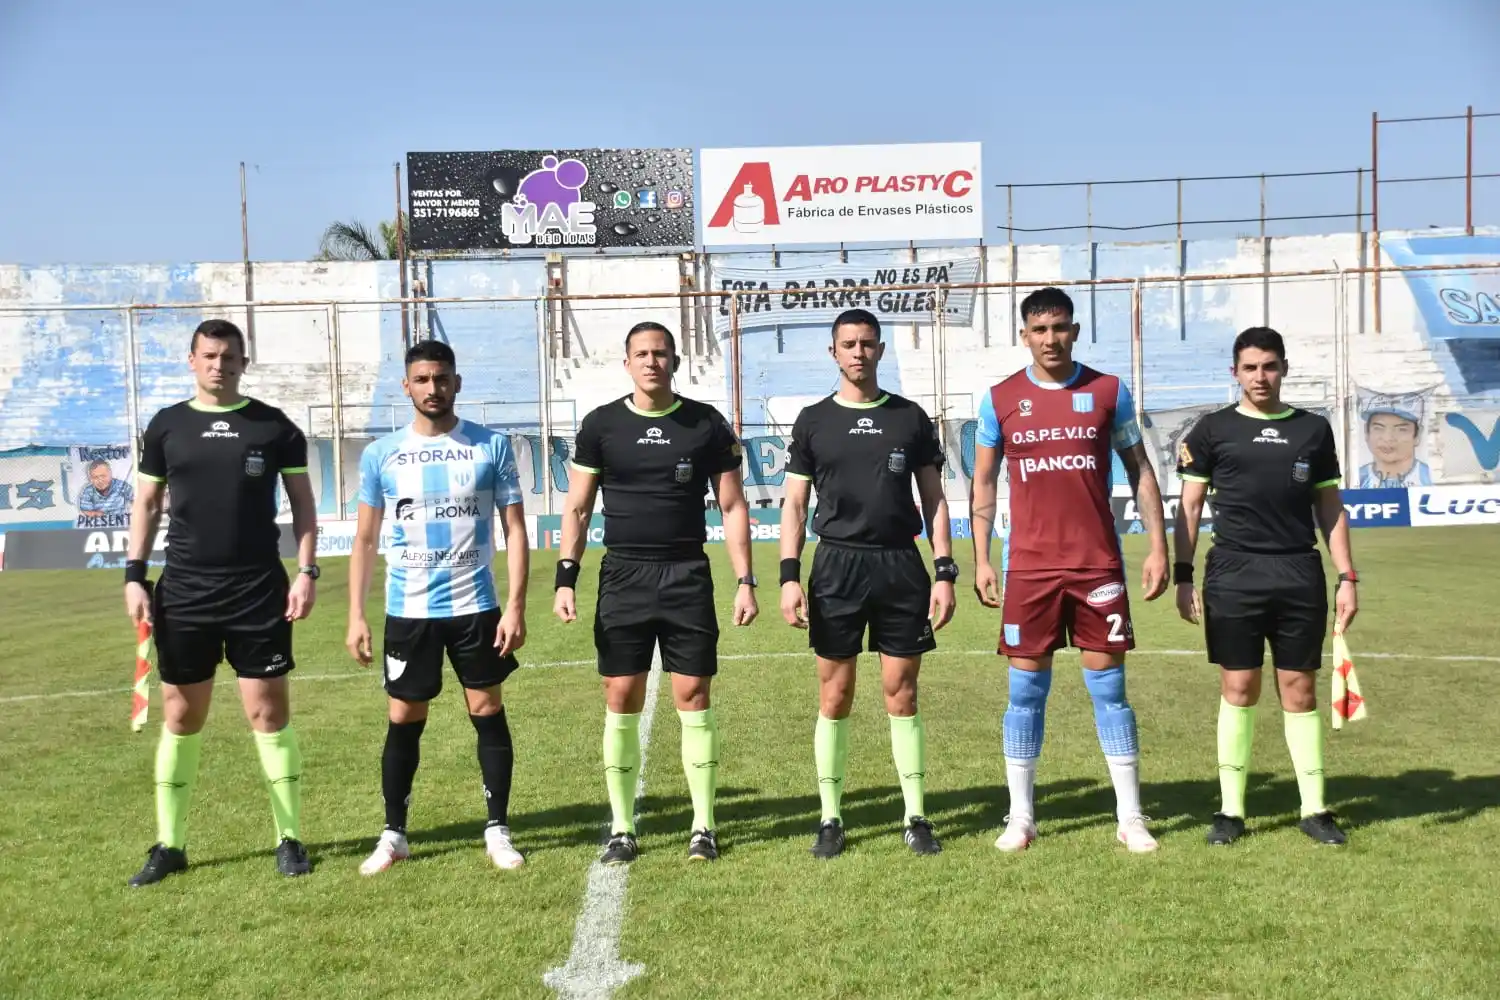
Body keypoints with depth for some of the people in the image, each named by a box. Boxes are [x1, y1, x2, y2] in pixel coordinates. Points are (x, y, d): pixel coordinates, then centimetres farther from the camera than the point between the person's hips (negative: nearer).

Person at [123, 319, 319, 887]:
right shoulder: (166, 427, 6)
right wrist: (134, 576, 2)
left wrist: (306, 571, -5)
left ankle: (290, 839, 11)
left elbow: (302, 502, 5)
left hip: (261, 590, -2)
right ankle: (169, 846, 20)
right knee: (180, 716, 8)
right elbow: (146, 503, 11)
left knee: (269, 711, 0)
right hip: (183, 591, 2)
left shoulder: (275, 426, 2)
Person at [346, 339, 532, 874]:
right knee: (403, 721, 7)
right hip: (407, 611, 1)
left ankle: (498, 830, 16)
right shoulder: (380, 454, 2)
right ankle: (393, 835, 21)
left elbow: (514, 530, 0)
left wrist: (515, 606, -8)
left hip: (476, 607, -1)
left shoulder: (492, 446, -1)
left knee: (488, 712, 5)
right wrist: (356, 615, 1)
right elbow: (366, 540, 7)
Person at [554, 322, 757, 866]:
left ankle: (703, 826, 13)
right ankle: (621, 829, 14)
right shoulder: (601, 424, 3)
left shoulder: (708, 424, 2)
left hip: (688, 576, 0)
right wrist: (565, 579, -4)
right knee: (621, 701, 3)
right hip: (623, 576, 0)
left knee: (694, 698, 1)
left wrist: (745, 581, -2)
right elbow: (577, 508, 6)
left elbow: (733, 507, 5)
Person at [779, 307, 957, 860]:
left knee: (902, 693, 4)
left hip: (901, 566, 1)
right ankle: (831, 818, 14)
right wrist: (789, 576, -6)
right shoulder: (813, 420, 5)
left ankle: (915, 817, 14)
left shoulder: (911, 417, 7)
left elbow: (933, 499, 9)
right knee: (834, 697, 4)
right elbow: (795, 504, 5)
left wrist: (944, 571, 0)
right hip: (836, 566, 0)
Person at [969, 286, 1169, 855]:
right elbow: (983, 483, 7)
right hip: (1028, 568, 0)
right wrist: (981, 560, 0)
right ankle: (1020, 817, 16)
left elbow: (1140, 471, 8)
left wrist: (1157, 546, 1)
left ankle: (1130, 818, 14)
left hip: (1099, 564, 0)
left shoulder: (1108, 391, 4)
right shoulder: (1000, 399, 3)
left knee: (1109, 687, 4)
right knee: (1026, 690, 5)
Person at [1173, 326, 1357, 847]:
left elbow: (1330, 507, 13)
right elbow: (1190, 505, 5)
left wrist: (1347, 577, 7)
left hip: (1300, 575, 2)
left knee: (1300, 689, 6)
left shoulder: (1314, 429, 10)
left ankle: (1314, 808, 17)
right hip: (1233, 575, -2)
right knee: (1238, 689, 2)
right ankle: (1230, 809, 12)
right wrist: (1183, 575, -3)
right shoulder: (1213, 429, 4)